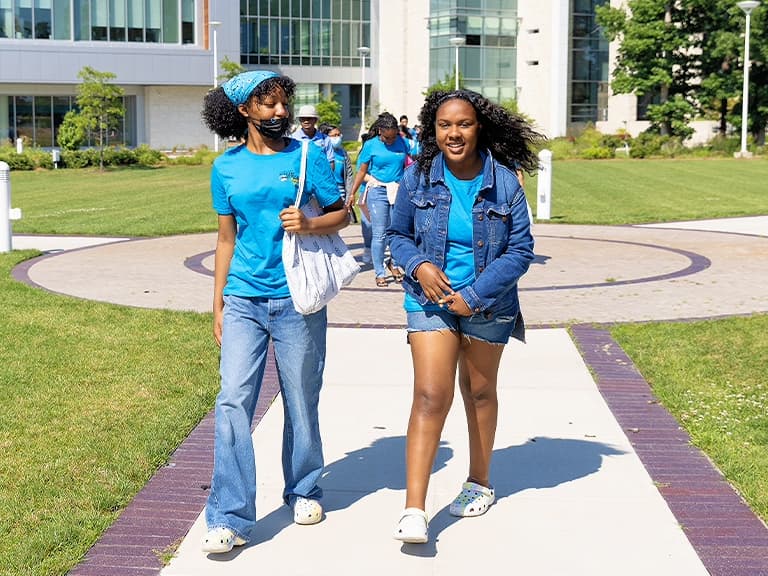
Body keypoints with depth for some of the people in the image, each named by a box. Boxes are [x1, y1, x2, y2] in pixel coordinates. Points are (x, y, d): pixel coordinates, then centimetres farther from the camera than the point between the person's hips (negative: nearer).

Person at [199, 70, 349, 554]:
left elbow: (342, 214, 5)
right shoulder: (227, 168, 6)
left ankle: (304, 490, 32)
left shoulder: (308, 157, 0)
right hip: (244, 302, 1)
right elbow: (227, 239, 13)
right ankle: (231, 519, -3)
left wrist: (310, 224, -16)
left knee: (301, 401, 10)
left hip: (297, 300, -1)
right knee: (234, 401, -8)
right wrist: (218, 305, 12)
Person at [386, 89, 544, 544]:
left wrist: (474, 296, -17)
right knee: (430, 395, -12)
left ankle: (480, 482, 37)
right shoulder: (418, 178, -6)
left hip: (488, 304, 1)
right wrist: (418, 265, -16)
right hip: (430, 301, 0)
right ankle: (414, 510, -14)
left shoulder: (504, 182, -10)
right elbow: (398, 234, 6)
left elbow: (521, 250, -9)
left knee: (479, 391, 17)